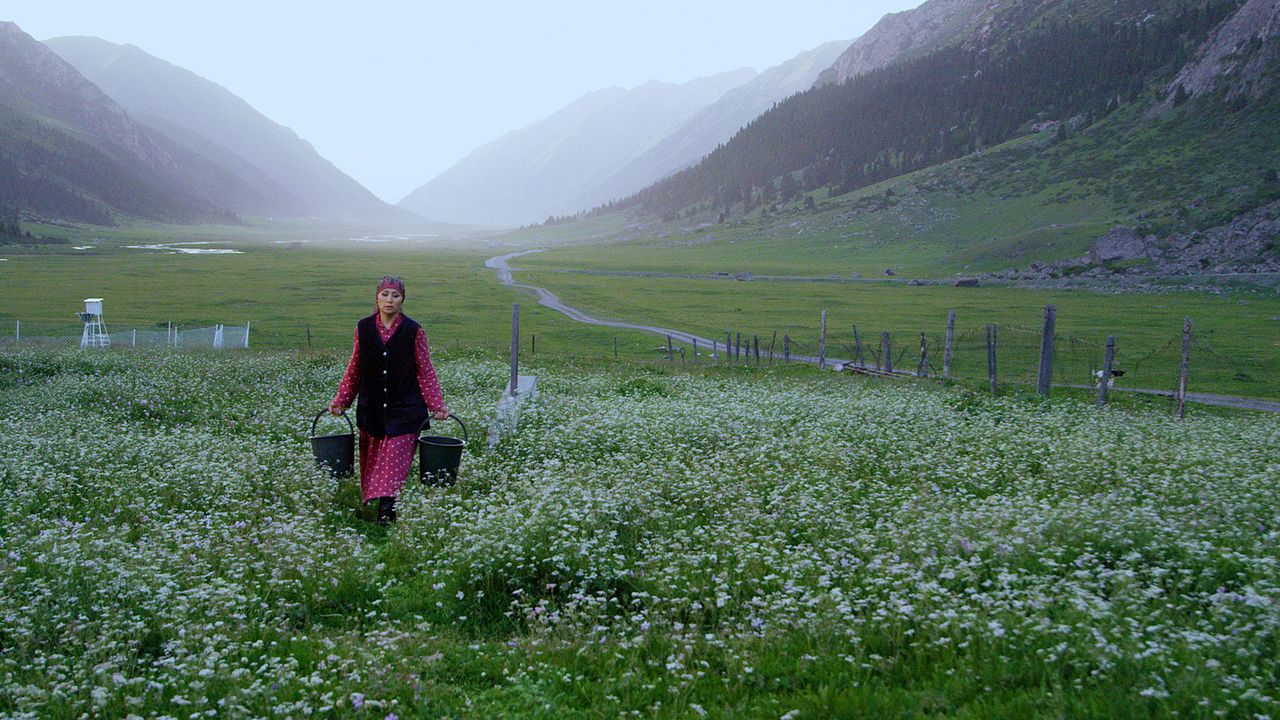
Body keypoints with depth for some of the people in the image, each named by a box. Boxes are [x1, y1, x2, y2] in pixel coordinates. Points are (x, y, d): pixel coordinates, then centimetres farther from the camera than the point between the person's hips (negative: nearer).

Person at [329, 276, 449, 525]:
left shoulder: (413, 331, -5)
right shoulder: (364, 328, 3)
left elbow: (425, 371, -1)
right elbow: (354, 367, 13)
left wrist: (437, 404, -7)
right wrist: (341, 399, 11)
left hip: (404, 408, -3)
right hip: (371, 408, 4)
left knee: (395, 458, -11)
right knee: (372, 457, 9)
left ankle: (387, 509, -15)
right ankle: (373, 502, 21)